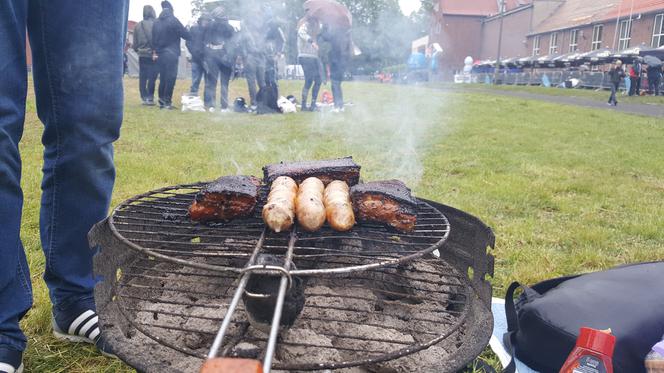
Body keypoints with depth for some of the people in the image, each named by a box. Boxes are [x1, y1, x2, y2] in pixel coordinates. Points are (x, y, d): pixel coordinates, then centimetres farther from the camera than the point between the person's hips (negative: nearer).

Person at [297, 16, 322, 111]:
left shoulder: (313, 30, 24)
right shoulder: (305, 26, -3)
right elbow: (301, 33, -24)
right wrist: (312, 41, -37)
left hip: (314, 57, 8)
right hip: (305, 57, -8)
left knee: (318, 80, 1)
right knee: (309, 80, -13)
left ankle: (313, 104, 5)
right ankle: (304, 106, -8)